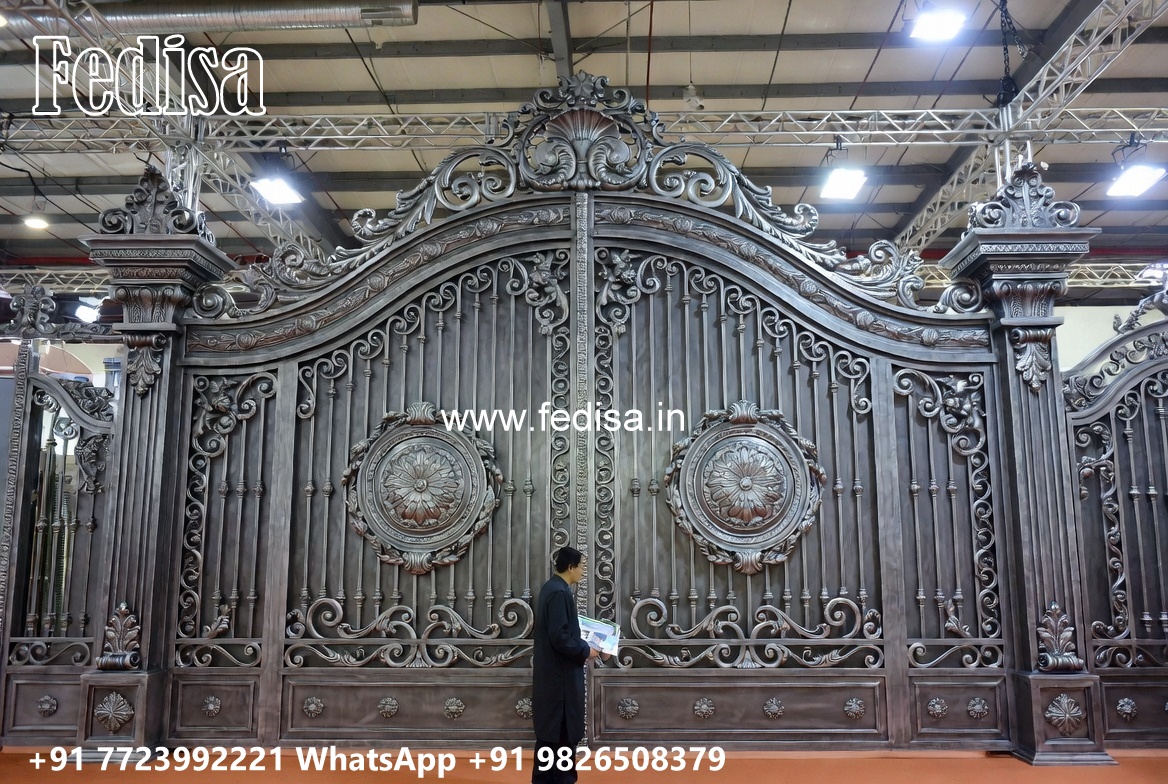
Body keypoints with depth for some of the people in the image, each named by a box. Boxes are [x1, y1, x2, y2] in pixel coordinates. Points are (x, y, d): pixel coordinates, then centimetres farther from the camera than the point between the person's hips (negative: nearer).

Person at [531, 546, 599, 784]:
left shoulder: (552, 588, 10)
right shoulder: (559, 592, -21)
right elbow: (559, 637, -25)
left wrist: (581, 645, 11)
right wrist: (585, 651, -13)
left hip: (552, 672, 10)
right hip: (560, 674, -10)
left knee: (551, 731, 17)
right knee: (564, 733, 1)